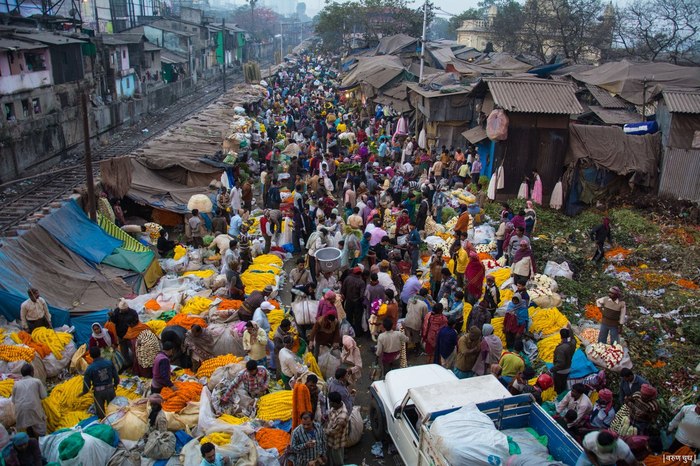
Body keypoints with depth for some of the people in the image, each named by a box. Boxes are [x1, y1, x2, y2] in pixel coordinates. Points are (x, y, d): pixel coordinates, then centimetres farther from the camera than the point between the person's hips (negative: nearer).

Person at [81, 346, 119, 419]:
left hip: (98, 392, -2)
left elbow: (87, 384, -9)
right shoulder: (109, 363, -10)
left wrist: (83, 392, 11)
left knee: (100, 412, 17)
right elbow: (116, 377, -3)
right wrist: (115, 385, 17)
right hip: (110, 389, 2)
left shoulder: (89, 369, -16)